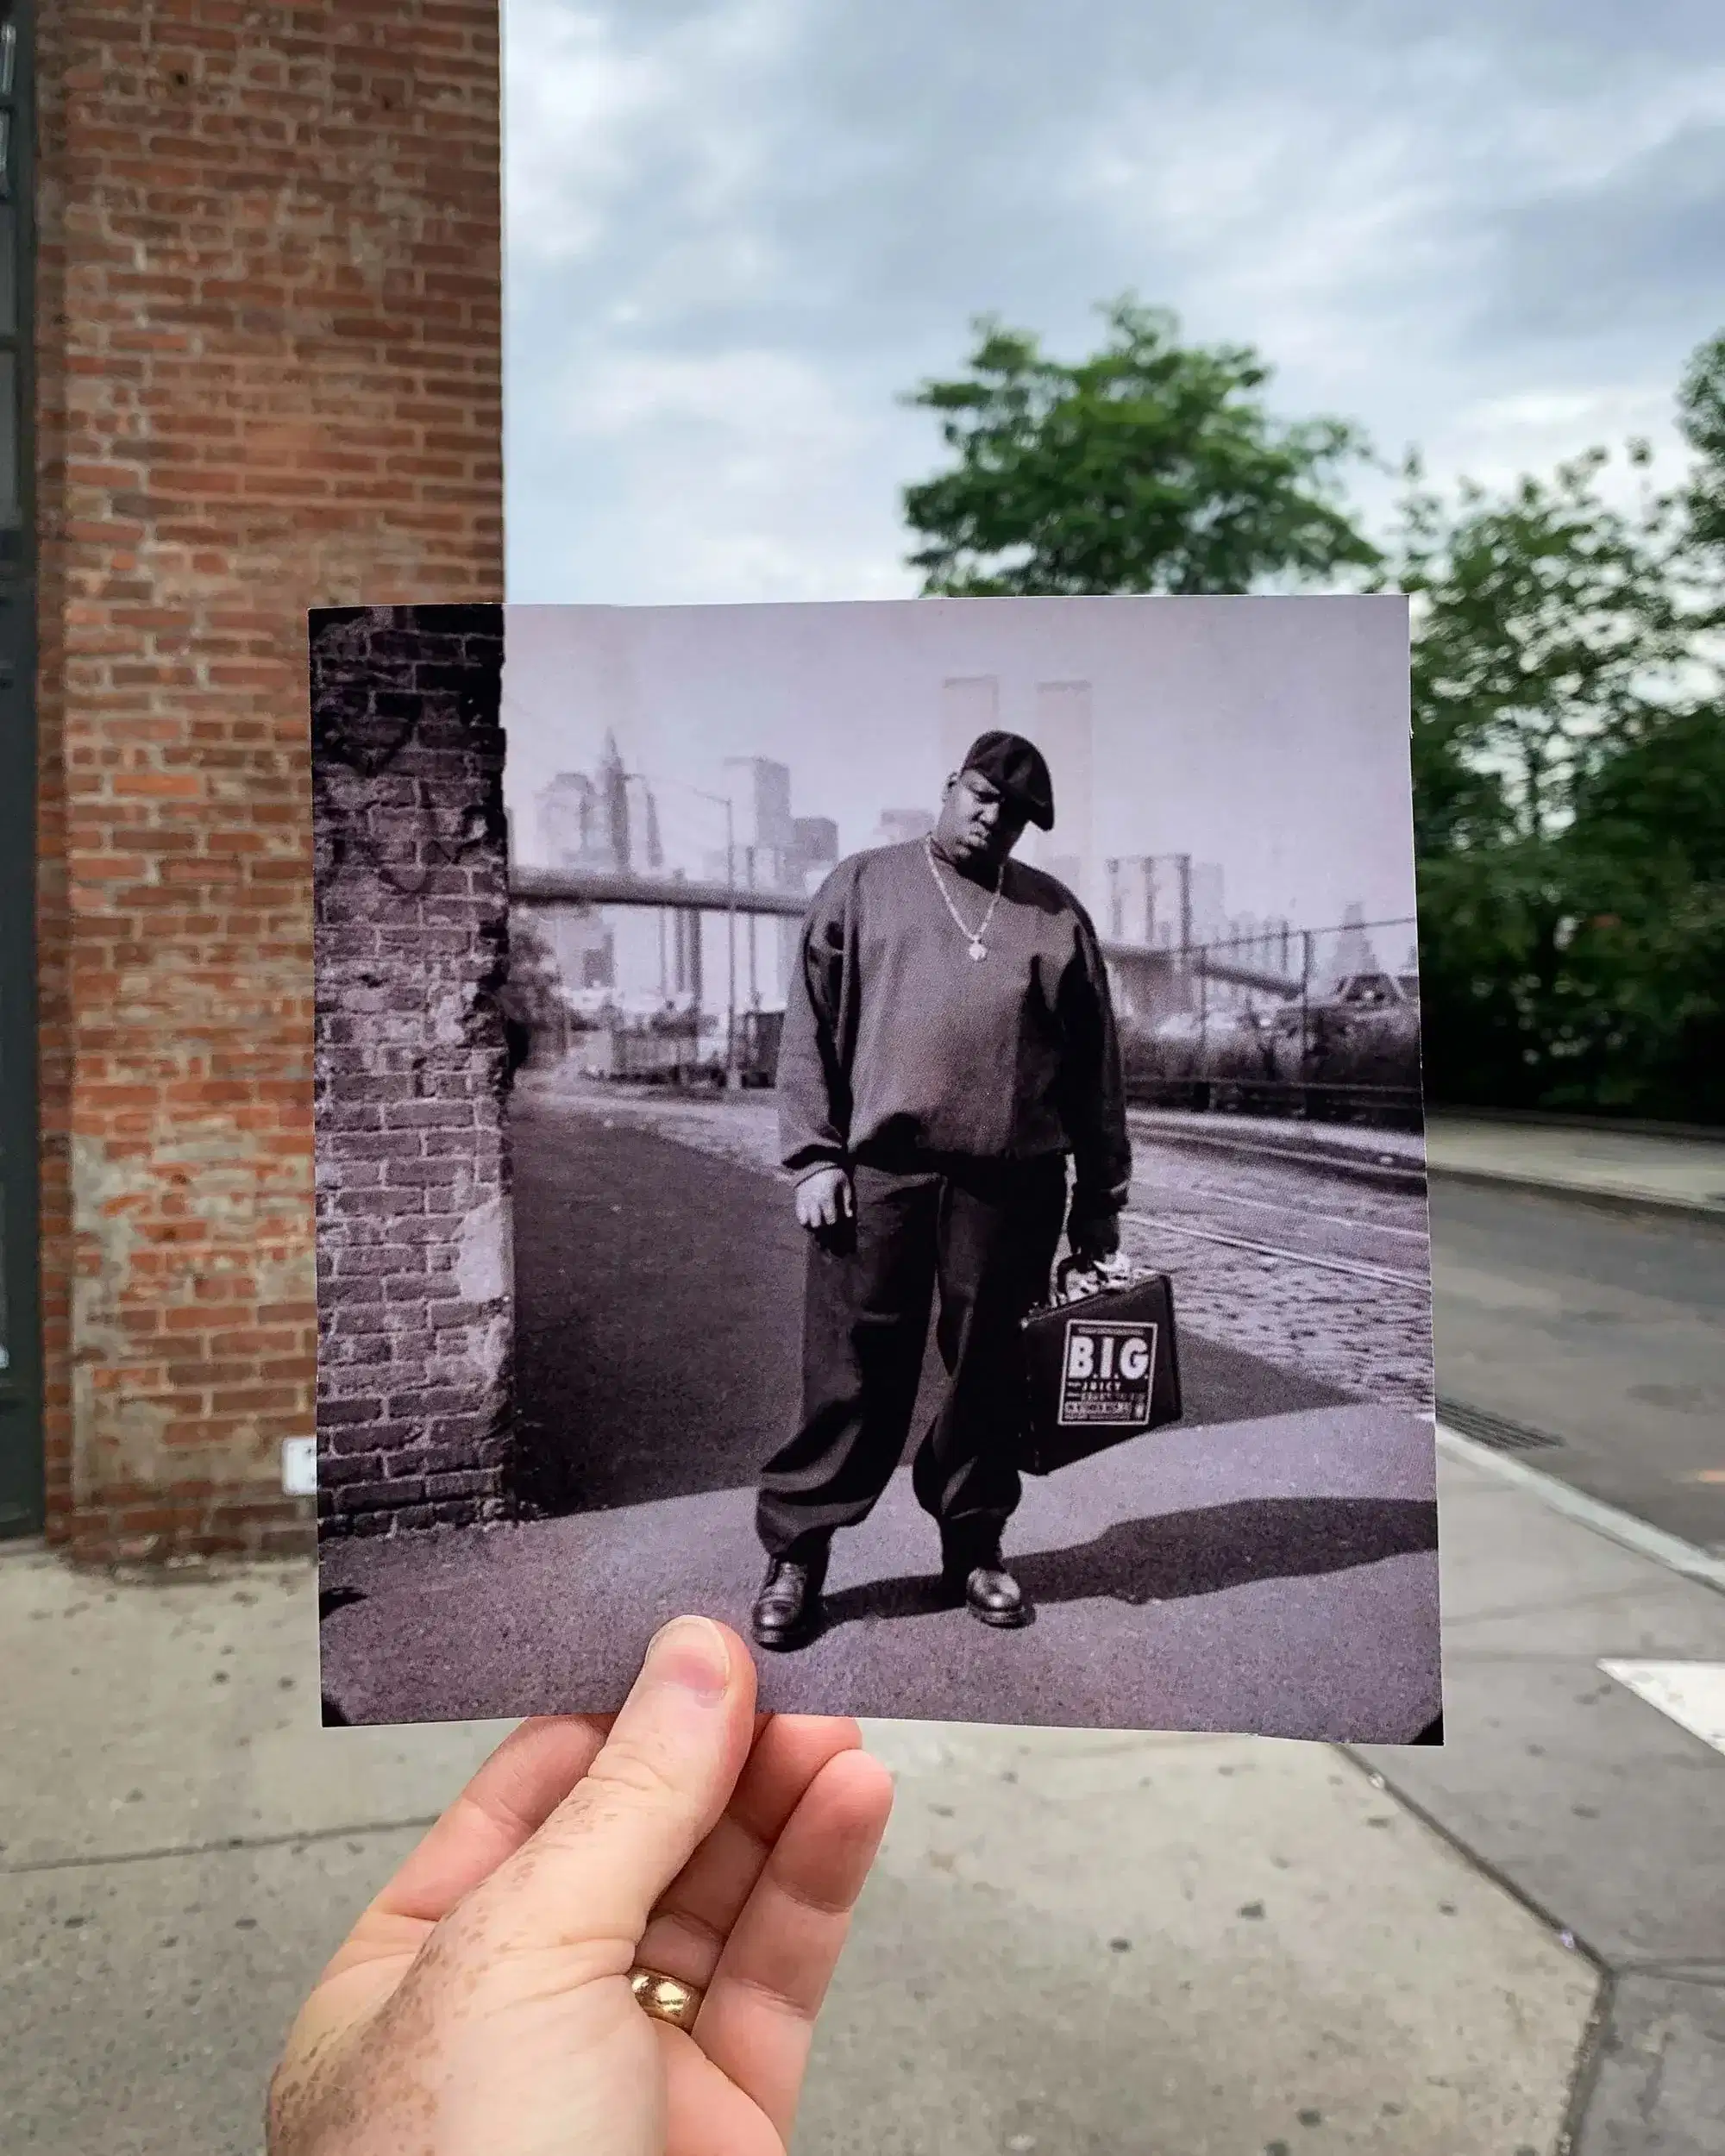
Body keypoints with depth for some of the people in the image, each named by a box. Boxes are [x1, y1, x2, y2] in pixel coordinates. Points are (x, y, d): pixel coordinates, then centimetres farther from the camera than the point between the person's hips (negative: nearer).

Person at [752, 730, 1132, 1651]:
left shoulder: (1057, 914, 13)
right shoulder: (864, 884, 9)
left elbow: (1093, 1067, 12)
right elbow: (811, 1027, 3)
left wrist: (1099, 1198, 9)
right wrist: (815, 1157, -6)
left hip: (1012, 1183, 2)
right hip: (879, 1169, -2)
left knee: (988, 1368, 10)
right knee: (853, 1370, 3)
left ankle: (975, 1546, 27)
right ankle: (796, 1553, 17)